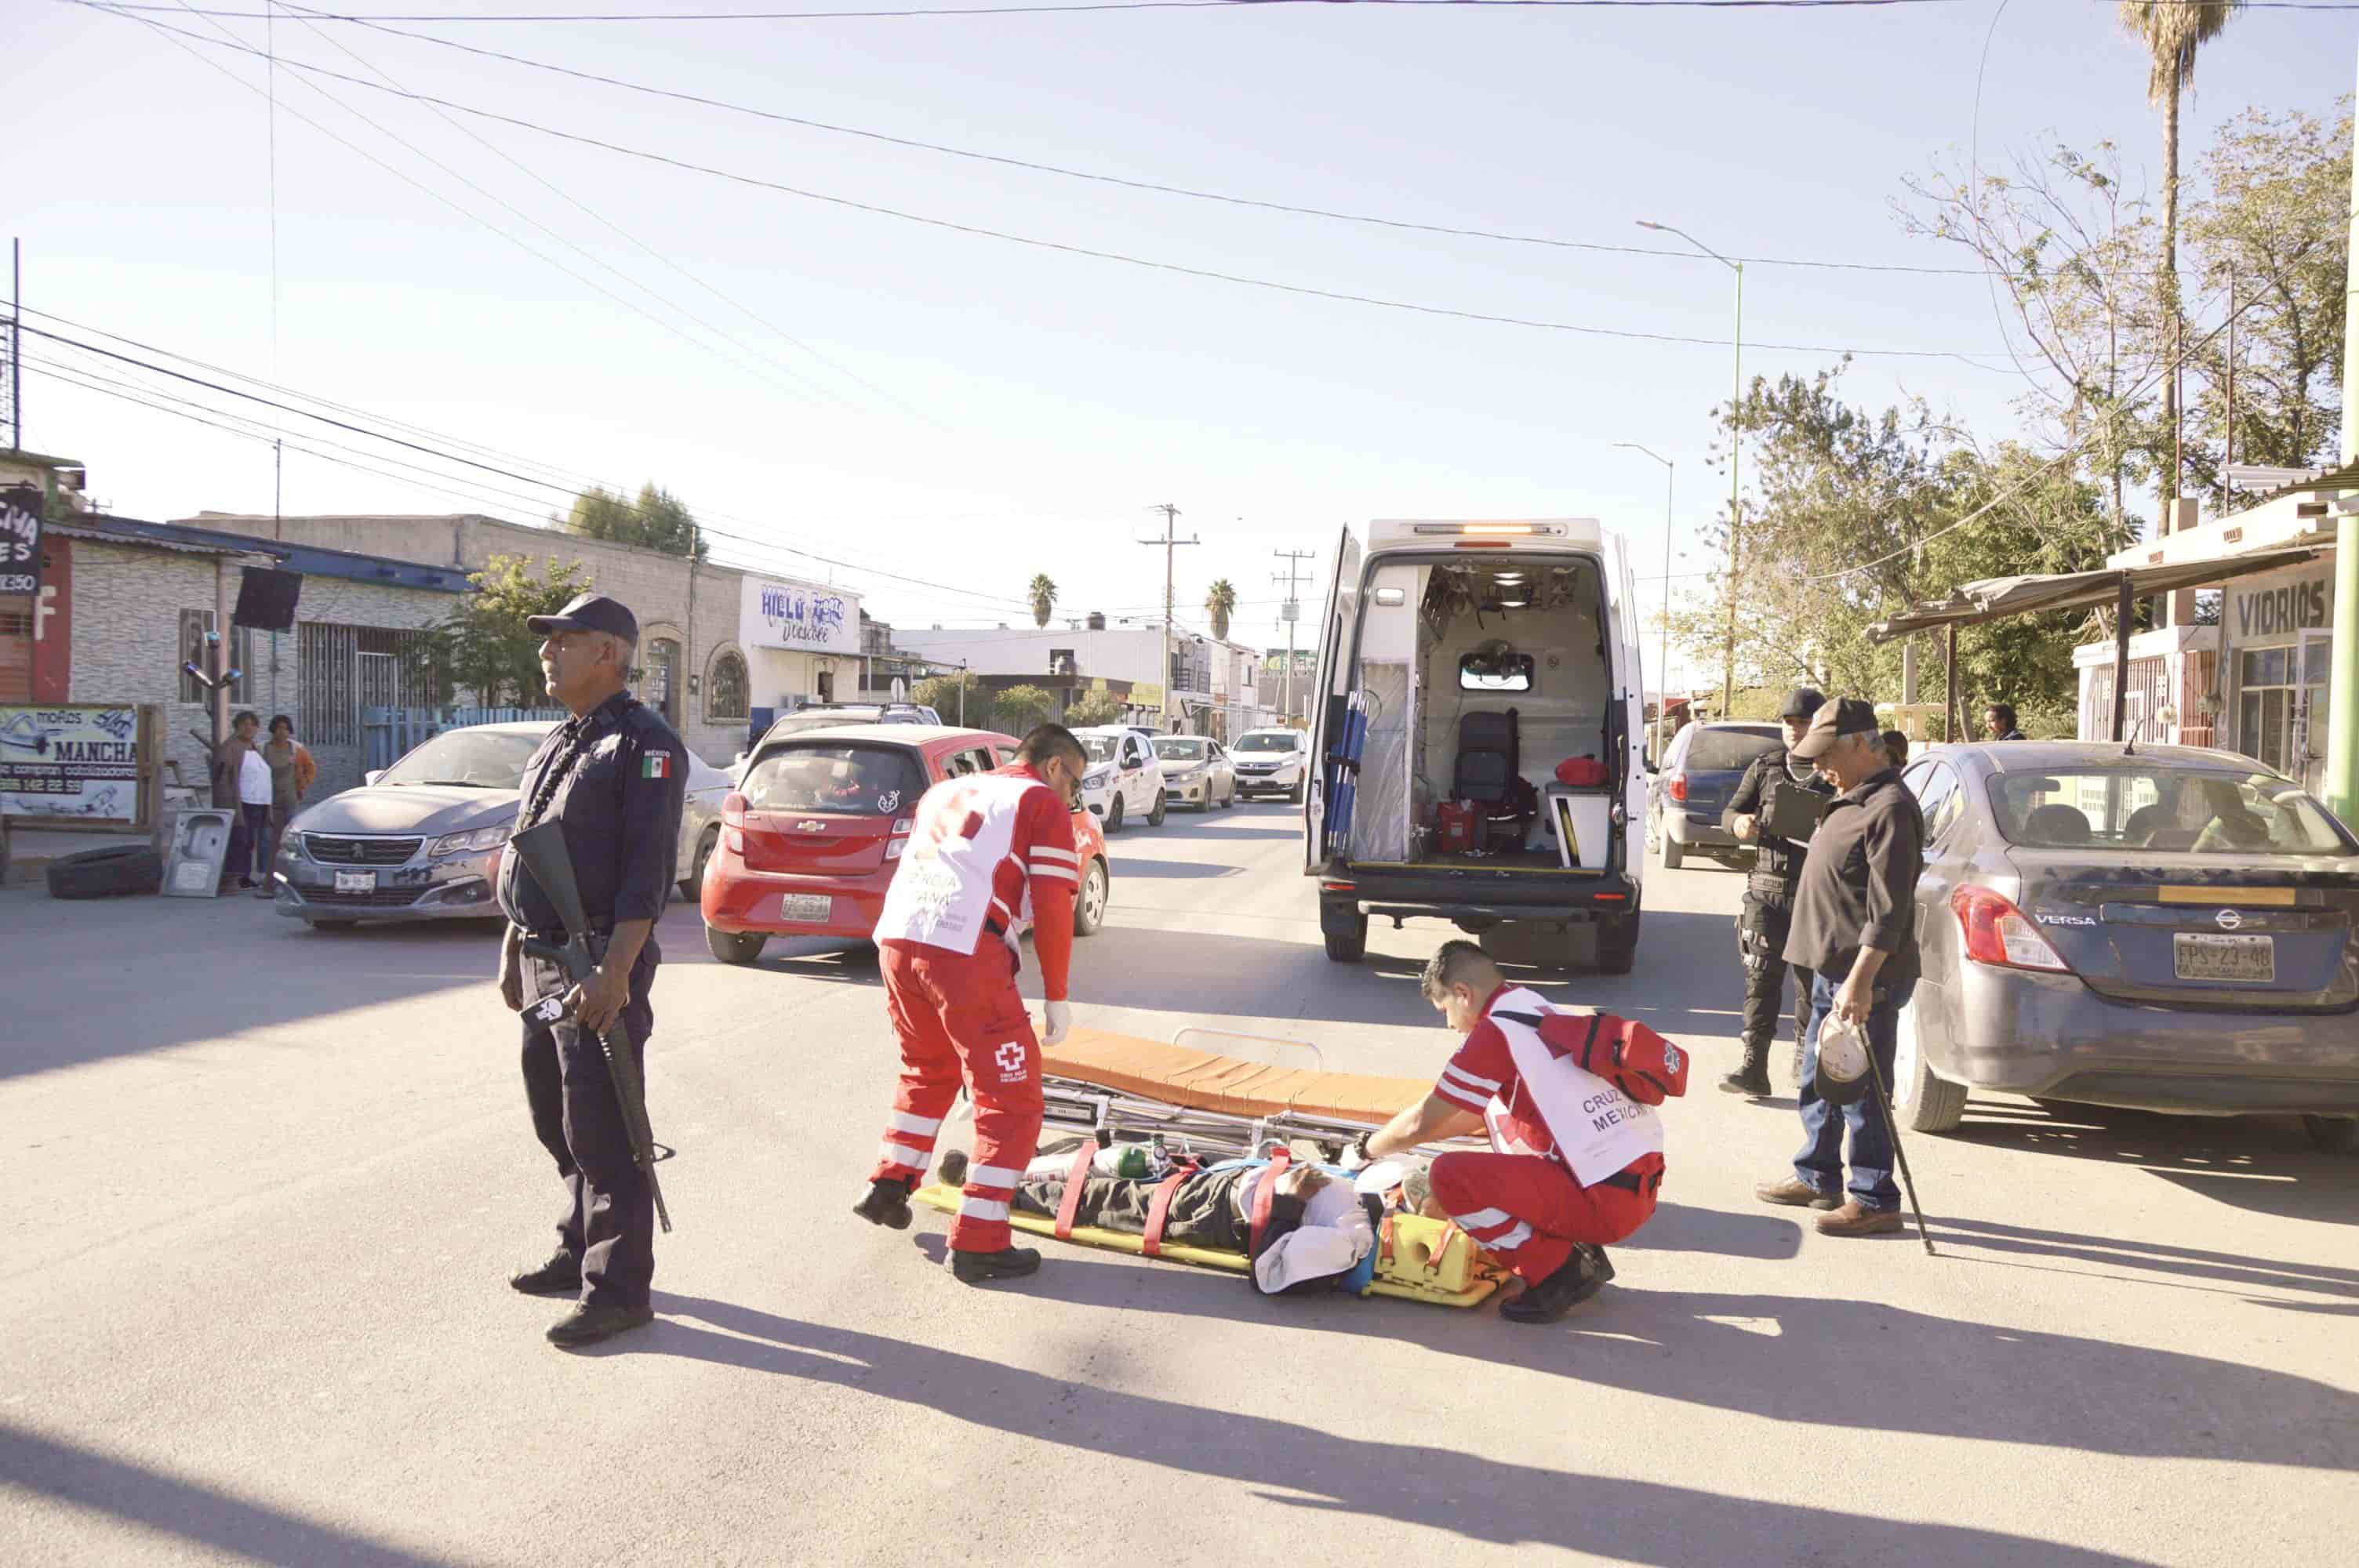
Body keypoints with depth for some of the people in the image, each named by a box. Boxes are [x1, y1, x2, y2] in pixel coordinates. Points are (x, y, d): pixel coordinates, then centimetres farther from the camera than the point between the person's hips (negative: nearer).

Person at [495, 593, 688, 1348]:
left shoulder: (643, 744, -13)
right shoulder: (558, 743, 17)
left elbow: (649, 867, -20)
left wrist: (615, 970, -25)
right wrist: (513, 949, 20)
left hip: (597, 966, -10)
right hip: (541, 960, 10)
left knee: (603, 1132, -6)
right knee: (557, 1121, 18)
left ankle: (618, 1290, 2)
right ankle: (580, 1252, 32)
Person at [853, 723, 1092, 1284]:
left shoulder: (945, 791, 28)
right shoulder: (1044, 804, 8)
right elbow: (1051, 906, -1)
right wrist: (1057, 996, 5)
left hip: (896, 939, 7)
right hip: (966, 952, -7)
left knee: (927, 1071, 31)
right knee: (1011, 1100, 3)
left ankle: (887, 1189, 36)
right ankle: (978, 1245, 3)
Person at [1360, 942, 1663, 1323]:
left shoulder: (1495, 1031, -11)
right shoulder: (1539, 1009, 15)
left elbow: (1422, 1124, -5)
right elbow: (1486, 1109, 29)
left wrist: (1368, 1148, 16)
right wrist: (1395, 1139, 34)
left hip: (1606, 1202, -9)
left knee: (1450, 1177, -12)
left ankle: (1559, 1273, -3)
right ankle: (1582, 1252, 16)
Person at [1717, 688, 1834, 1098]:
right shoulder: (1766, 767, 10)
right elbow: (1729, 812, 13)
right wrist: (1739, 822, -10)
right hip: (1766, 890, 2)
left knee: (1810, 980, 6)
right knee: (1760, 977, -3)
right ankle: (1754, 1067, -5)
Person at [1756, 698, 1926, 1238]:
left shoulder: (1890, 808, -17)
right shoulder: (1852, 801, 15)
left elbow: (1888, 909, -23)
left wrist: (1861, 980, -26)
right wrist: (1840, 974, 21)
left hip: (1864, 977, -10)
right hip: (1832, 970, 10)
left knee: (1862, 1090, -3)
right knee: (1819, 1081, 19)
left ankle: (1874, 1200, 6)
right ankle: (1818, 1177, 31)